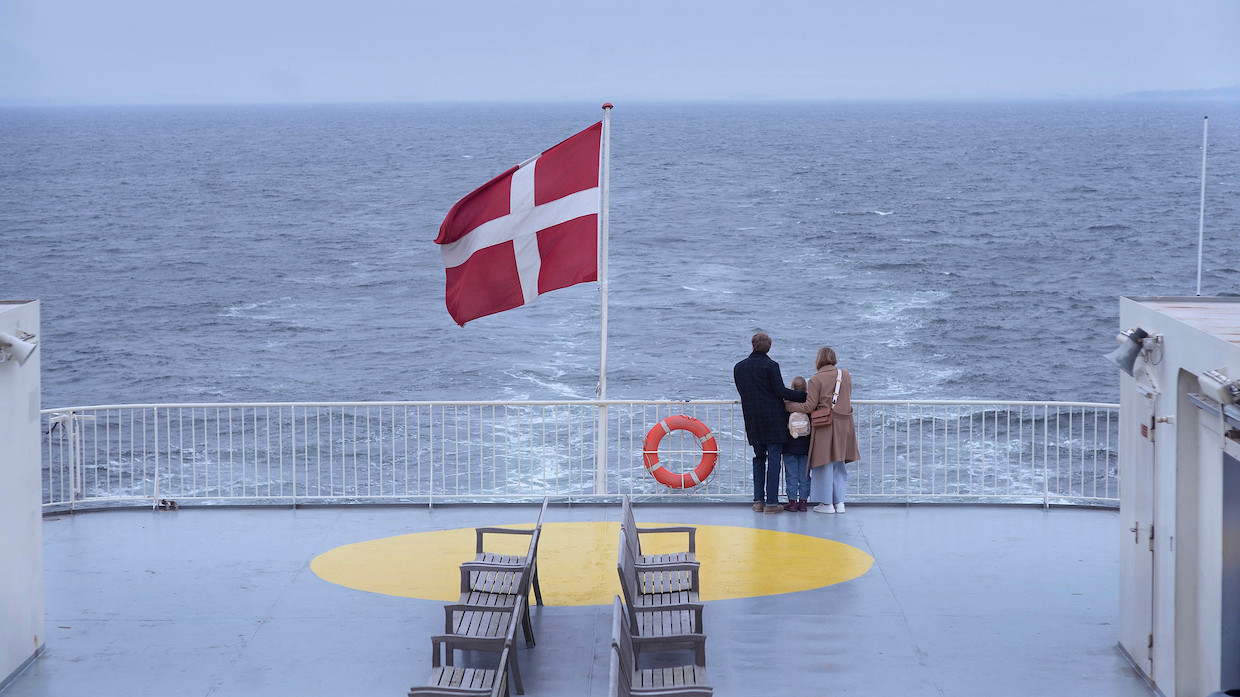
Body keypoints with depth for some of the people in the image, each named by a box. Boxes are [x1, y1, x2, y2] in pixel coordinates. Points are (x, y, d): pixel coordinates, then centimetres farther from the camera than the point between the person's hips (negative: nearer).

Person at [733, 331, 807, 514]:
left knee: (759, 458, 14)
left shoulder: (739, 367, 7)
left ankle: (758, 500, 10)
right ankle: (771, 502, -6)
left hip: (752, 421, 5)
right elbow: (781, 391, -13)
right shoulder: (770, 366, -10)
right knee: (774, 458, -2)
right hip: (773, 417, -5)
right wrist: (805, 396, -8)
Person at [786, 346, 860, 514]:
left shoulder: (816, 379, -11)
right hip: (844, 424, 5)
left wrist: (788, 406, 1)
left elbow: (809, 407, -11)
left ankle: (827, 503, 6)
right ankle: (839, 502, 14)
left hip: (825, 425, -5)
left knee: (825, 463, 3)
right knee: (838, 462, 14)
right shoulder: (845, 375, 6)